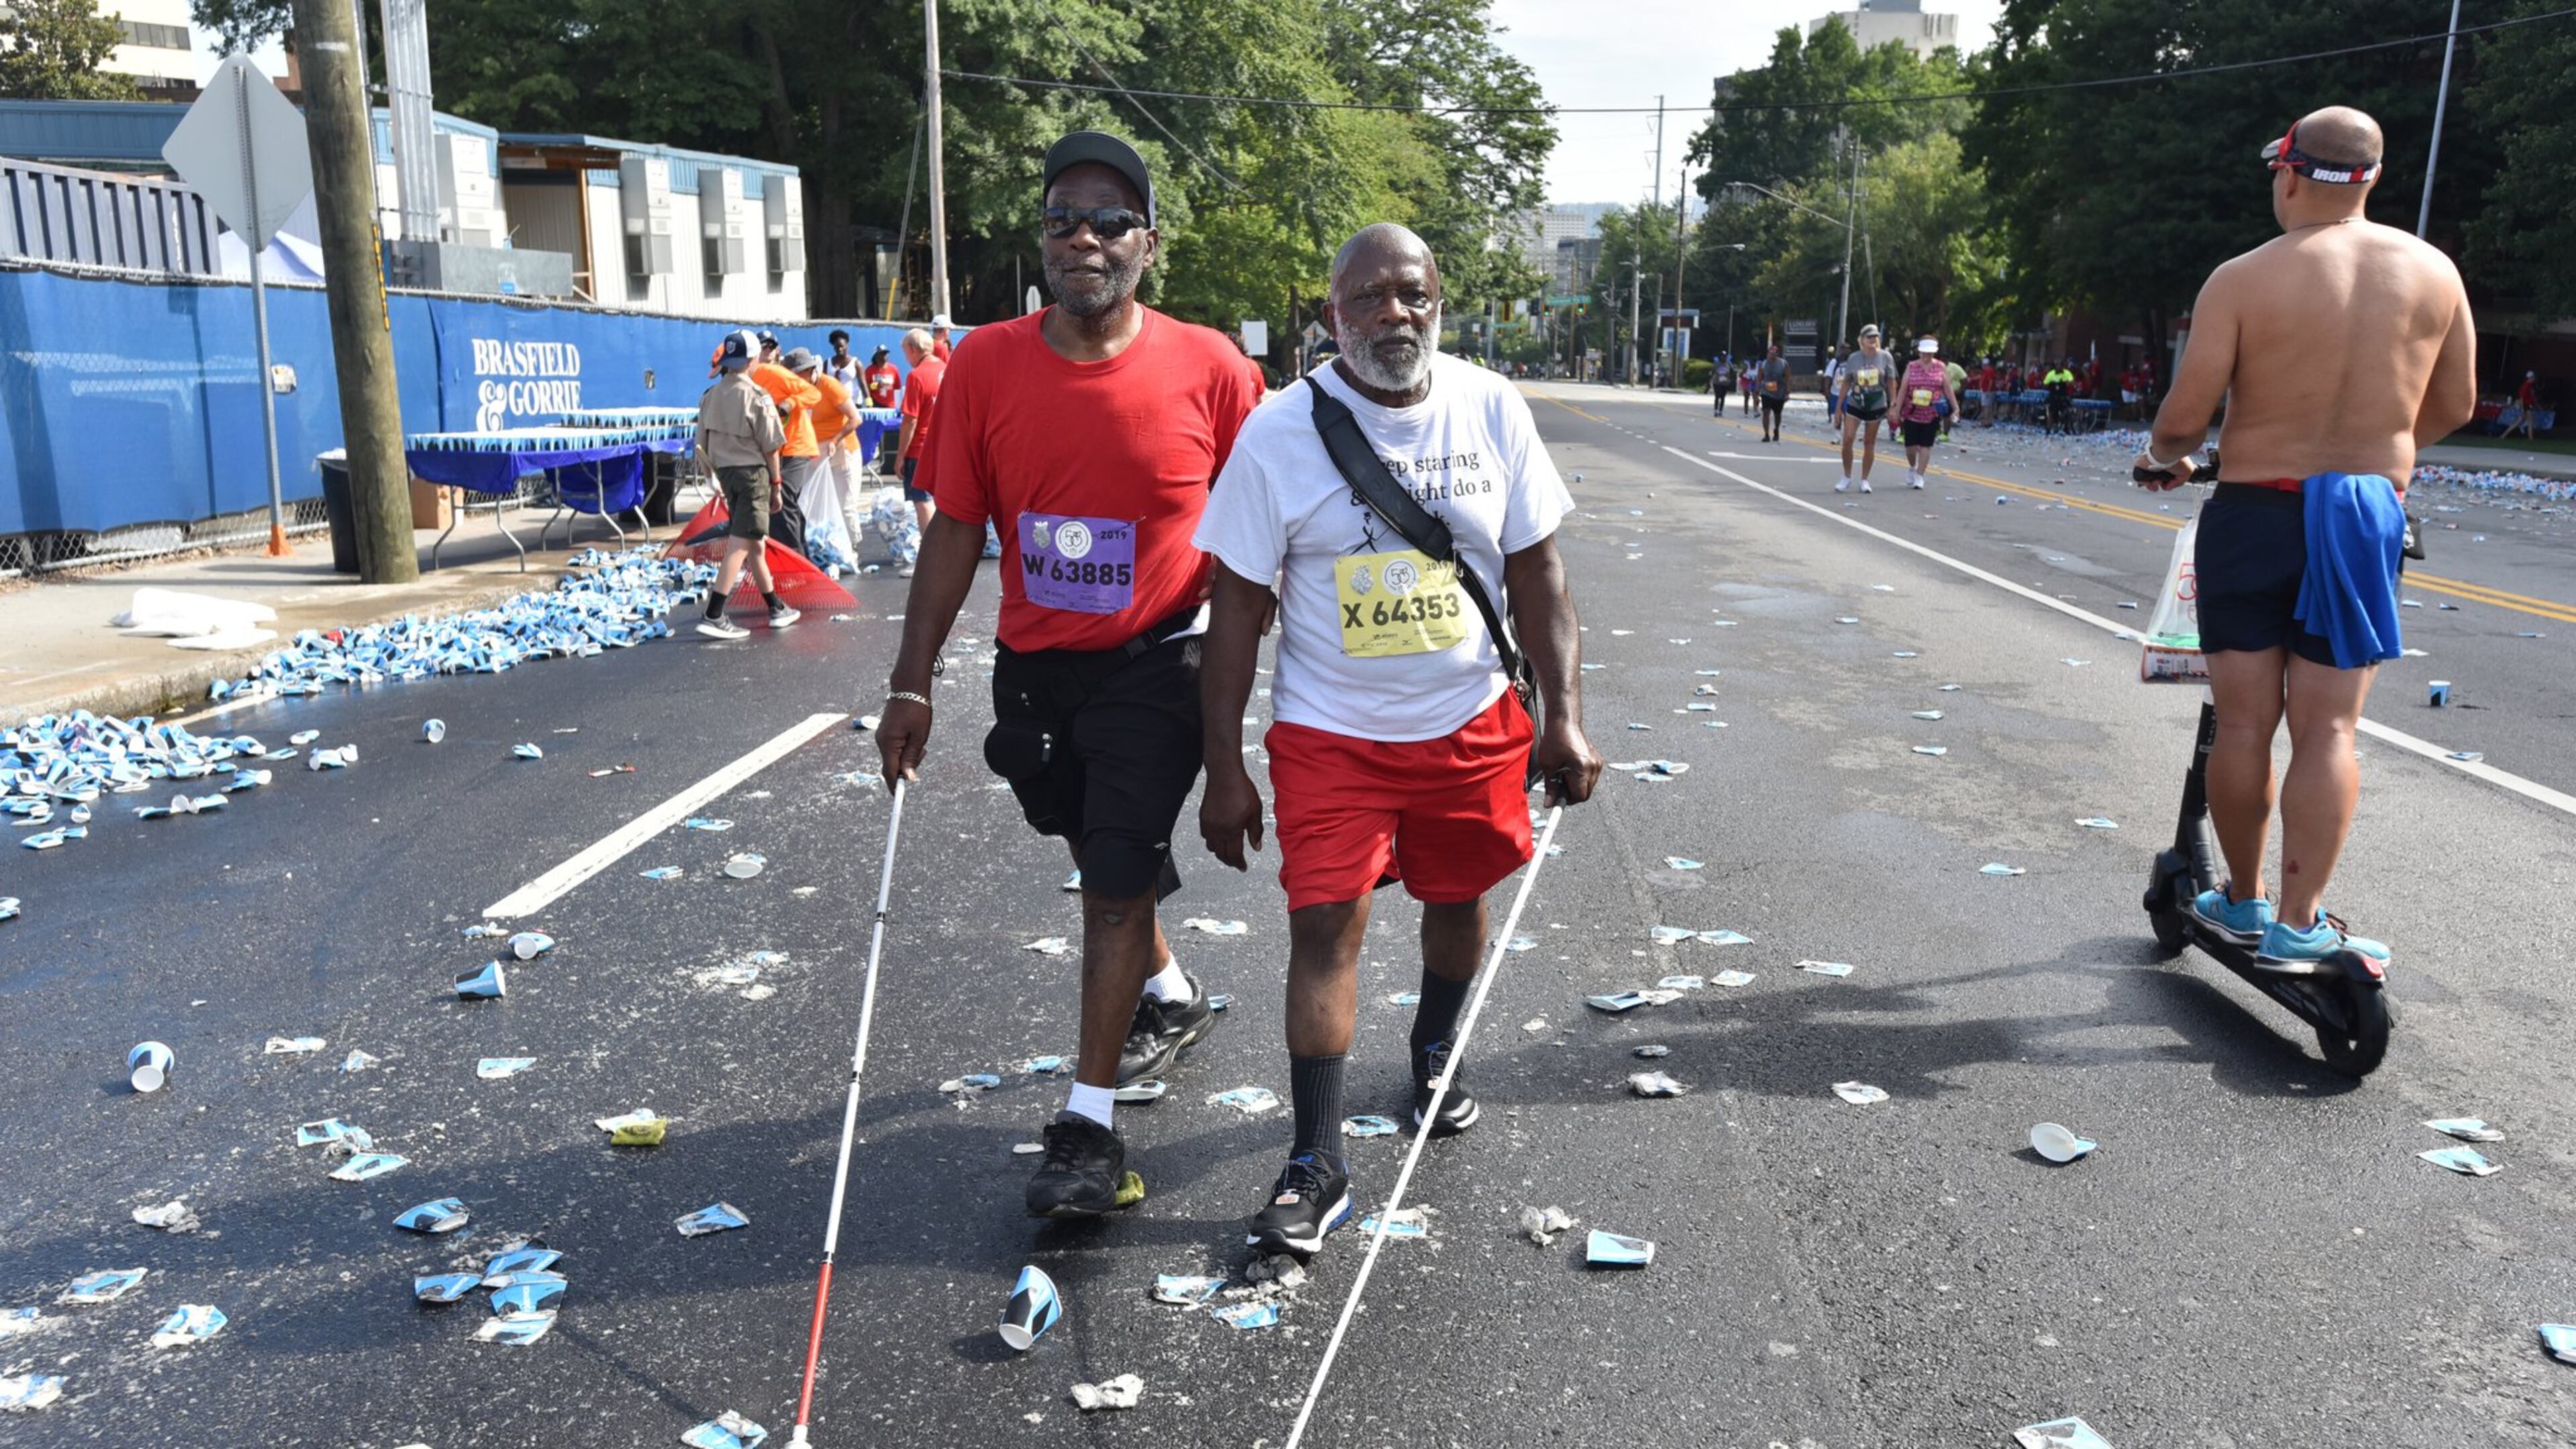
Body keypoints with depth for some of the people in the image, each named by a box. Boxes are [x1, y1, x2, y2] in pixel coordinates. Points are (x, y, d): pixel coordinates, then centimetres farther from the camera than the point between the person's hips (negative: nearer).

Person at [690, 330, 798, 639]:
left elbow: (703, 444, 11)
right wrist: (776, 484, 1)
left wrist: (719, 475, 19)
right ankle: (714, 616, -14)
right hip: (752, 472, -7)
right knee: (740, 544, -8)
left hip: (726, 472, 7)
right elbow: (770, 448, -9)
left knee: (756, 544, 17)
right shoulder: (756, 397, -12)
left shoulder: (710, 395, 7)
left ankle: (776, 608, 27)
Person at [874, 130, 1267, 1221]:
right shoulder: (985, 365, -6)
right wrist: (911, 684, -1)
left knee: (1119, 876, -7)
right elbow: (956, 530, 0)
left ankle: (1089, 1126, 4)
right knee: (1102, 863, 21)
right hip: (1036, 670, 4)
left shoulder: (1211, 368, -12)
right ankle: (1171, 999, 48)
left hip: (1158, 668, -4)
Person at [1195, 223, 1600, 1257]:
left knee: (1457, 899, 16)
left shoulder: (1491, 410, -3)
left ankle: (1435, 1054, 46)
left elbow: (1536, 573, 3)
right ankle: (1317, 1168, 3)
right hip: (1330, 731, -2)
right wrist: (1224, 771, -8)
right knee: (1325, 927, -8)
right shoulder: (1281, 432, -10)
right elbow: (1237, 608, -7)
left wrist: (1563, 717, -2)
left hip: (1474, 719, 3)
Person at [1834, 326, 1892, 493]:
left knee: (1870, 443, 5)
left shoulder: (1885, 358, -1)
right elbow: (1845, 383, 5)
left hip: (1876, 406, 0)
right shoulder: (1853, 359, 0)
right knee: (1847, 440, -10)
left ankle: (1865, 481, 13)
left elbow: (1891, 382, 3)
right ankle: (1847, 478, 3)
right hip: (1854, 405, 0)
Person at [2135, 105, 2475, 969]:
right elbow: (2454, 407, 11)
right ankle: (2297, 925, 6)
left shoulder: (2242, 279, -10)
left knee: (2244, 725, 8)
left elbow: (2183, 418, -13)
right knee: (2327, 730, 5)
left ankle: (2243, 902, 21)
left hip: (2253, 516, -2)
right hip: (2368, 516, 3)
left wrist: (2163, 457, 10)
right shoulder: (2432, 271, 2)